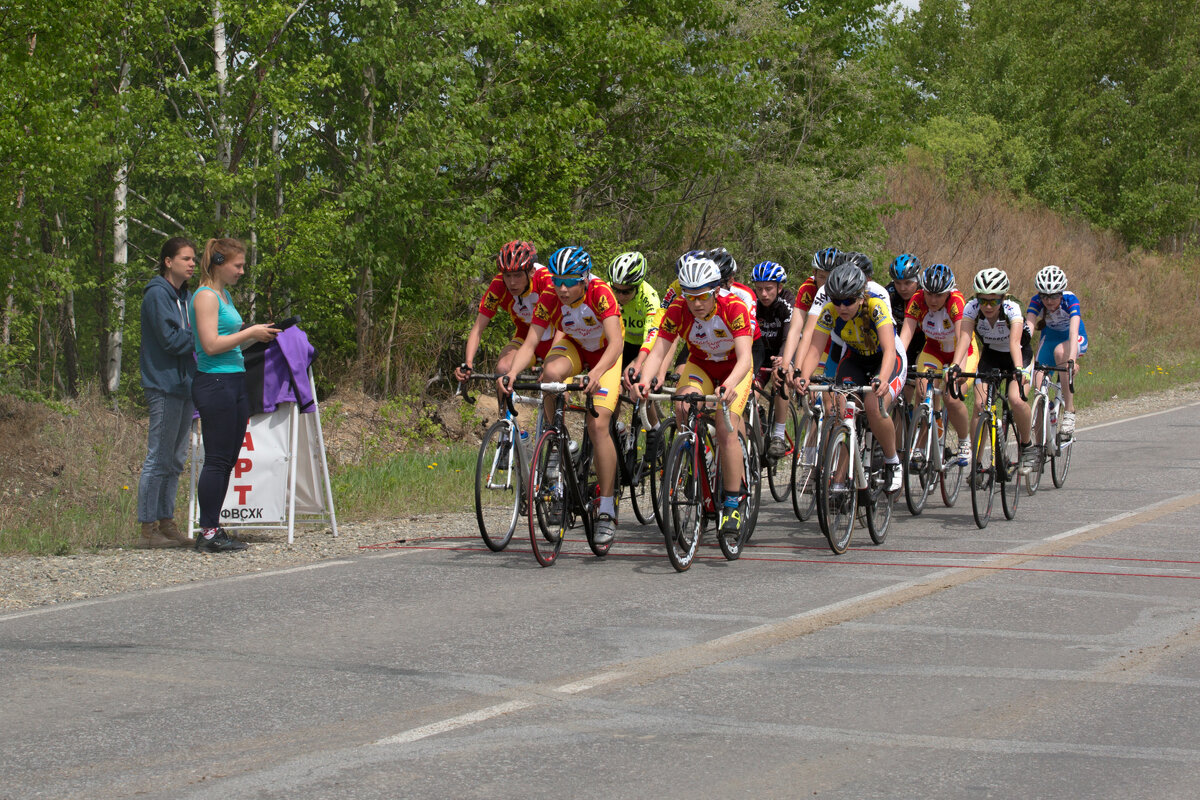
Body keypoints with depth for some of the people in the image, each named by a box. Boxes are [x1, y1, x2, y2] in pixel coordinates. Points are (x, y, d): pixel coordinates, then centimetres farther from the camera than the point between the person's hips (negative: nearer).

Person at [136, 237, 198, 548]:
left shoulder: (186, 296, 18)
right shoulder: (157, 294, -9)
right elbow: (169, 339, -16)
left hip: (185, 383, 9)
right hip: (164, 385, -9)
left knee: (175, 460, 11)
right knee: (159, 459, -8)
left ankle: (166, 523, 16)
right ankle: (148, 530, -6)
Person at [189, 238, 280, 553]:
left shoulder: (224, 295, 19)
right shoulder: (205, 297, -10)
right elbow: (211, 345, -18)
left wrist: (257, 334, 10)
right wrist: (251, 333, -11)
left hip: (235, 382, 10)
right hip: (215, 383, -10)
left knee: (228, 459, 9)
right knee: (217, 459, -8)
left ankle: (213, 528, 12)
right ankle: (208, 533, -5)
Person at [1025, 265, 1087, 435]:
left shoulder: (1070, 300, -32)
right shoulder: (1036, 302, -26)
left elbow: (1073, 331, -45)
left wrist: (1072, 360, -60)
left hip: (1075, 339, -3)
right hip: (1050, 337, 3)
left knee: (1060, 352, -38)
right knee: (1039, 386, -14)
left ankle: (1069, 410, -30)